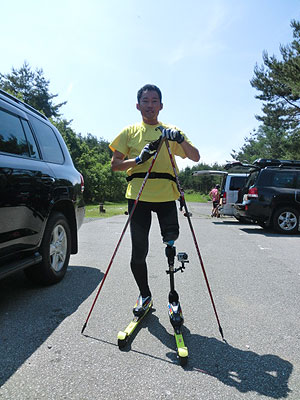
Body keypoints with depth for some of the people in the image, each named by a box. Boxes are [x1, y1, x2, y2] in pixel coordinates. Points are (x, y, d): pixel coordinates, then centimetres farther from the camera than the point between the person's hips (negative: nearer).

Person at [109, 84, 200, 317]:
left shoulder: (171, 132, 15)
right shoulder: (130, 132, 14)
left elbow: (196, 158, 6)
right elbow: (115, 164, 7)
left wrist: (180, 139, -12)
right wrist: (138, 159, -10)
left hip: (166, 195, 1)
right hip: (138, 195, 0)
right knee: (139, 252, 0)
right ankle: (144, 295, 23)